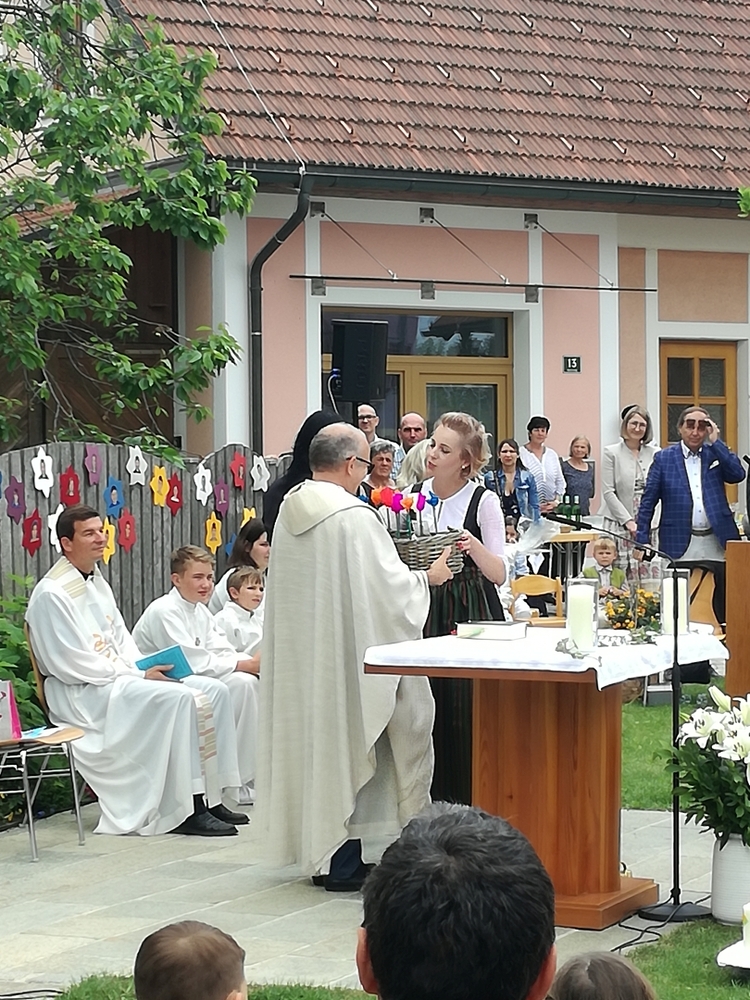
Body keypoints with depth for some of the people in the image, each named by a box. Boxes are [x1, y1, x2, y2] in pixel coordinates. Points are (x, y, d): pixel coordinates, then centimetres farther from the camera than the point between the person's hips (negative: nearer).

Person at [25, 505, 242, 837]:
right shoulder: (51, 594, -13)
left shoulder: (98, 583, 16)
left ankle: (209, 796, -4)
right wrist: (139, 675, -17)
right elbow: (71, 664, -18)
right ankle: (185, 812, -24)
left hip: (119, 678, 9)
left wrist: (145, 668, -2)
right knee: (177, 698, -29)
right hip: (83, 694, -9)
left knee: (213, 691, -5)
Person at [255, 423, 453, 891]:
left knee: (313, 739, 13)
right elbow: (389, 586, -16)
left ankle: (324, 854, 19)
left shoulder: (290, 512, 6)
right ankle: (342, 862, 5)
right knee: (345, 743, 0)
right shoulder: (353, 516, -18)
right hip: (347, 655, -8)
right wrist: (428, 577, 3)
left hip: (300, 654, 8)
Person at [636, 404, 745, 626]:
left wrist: (715, 442, -6)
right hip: (680, 544, -2)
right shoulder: (664, 458, 5)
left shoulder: (715, 453, 11)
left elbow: (738, 474, -7)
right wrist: (641, 541, -2)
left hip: (717, 542, 2)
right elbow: (648, 501, 4)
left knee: (727, 599, 5)